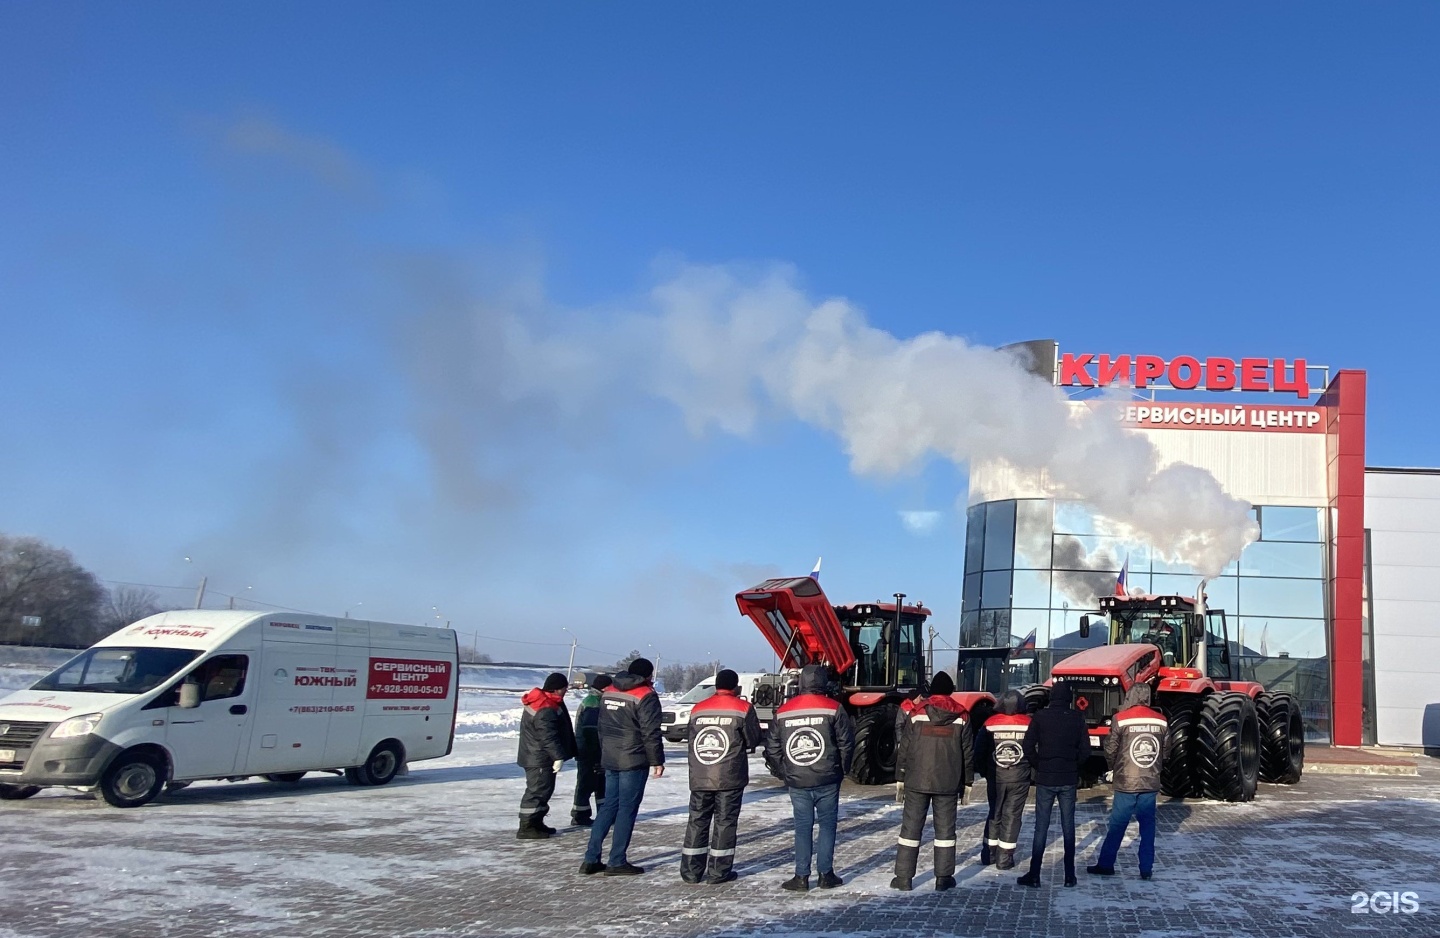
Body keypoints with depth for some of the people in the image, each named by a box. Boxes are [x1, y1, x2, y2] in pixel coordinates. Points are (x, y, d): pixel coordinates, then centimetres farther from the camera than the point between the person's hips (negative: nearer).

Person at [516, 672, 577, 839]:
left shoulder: (540, 701, 12)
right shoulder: (546, 710, -24)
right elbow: (549, 737, -27)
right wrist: (559, 756, -24)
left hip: (535, 756, 11)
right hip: (540, 759, -11)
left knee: (543, 790, 18)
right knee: (538, 790, -7)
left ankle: (536, 823, 26)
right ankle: (526, 827, -4)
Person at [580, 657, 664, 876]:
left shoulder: (609, 692, 12)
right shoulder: (646, 696, -11)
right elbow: (650, 733, -14)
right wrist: (657, 760, -8)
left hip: (610, 759, 7)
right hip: (634, 761, -7)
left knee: (609, 805, 12)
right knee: (627, 809, 0)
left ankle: (591, 858, 10)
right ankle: (617, 862, 2)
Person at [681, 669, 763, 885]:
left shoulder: (698, 709, 6)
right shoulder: (743, 708, -6)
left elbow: (692, 741, 12)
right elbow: (753, 740, -1)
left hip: (700, 778, 4)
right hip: (730, 778, -3)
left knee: (697, 821, 11)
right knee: (725, 822, 4)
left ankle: (691, 871, 13)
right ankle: (719, 872, 6)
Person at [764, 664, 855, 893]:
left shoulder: (783, 712, 4)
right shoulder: (834, 709, -5)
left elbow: (772, 747, 6)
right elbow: (846, 743, -4)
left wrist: (782, 772, 15)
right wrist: (842, 769, 10)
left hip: (797, 781, 2)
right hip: (827, 780, -2)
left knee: (802, 826, 9)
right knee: (827, 824, 9)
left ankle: (801, 876, 8)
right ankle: (826, 874, 10)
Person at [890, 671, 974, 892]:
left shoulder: (916, 714, -2)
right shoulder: (961, 717, 1)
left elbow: (904, 748, -1)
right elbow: (967, 752, 4)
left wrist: (900, 777, 7)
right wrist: (967, 781, 11)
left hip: (917, 781, -1)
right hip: (948, 783, 1)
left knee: (911, 827, 5)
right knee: (945, 829, 9)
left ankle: (903, 877, 5)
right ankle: (943, 878, 11)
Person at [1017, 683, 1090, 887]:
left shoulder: (1040, 716, -5)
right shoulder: (1077, 718, -2)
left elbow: (1028, 747, -7)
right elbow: (1085, 750, -2)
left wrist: (1039, 766, 8)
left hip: (1045, 778, -1)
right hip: (1069, 780, 1)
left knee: (1041, 827, 3)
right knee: (1068, 827, 10)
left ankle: (1034, 875, 2)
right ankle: (1069, 876, 12)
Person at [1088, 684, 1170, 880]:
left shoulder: (1121, 719, -11)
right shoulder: (1161, 721, 0)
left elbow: (1110, 750, -5)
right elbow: (1166, 750, 8)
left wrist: (1114, 768, 14)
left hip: (1126, 782, -3)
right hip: (1151, 782, 3)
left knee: (1117, 825, 5)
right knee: (1148, 824, 11)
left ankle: (1105, 864, 10)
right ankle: (1146, 868, 12)